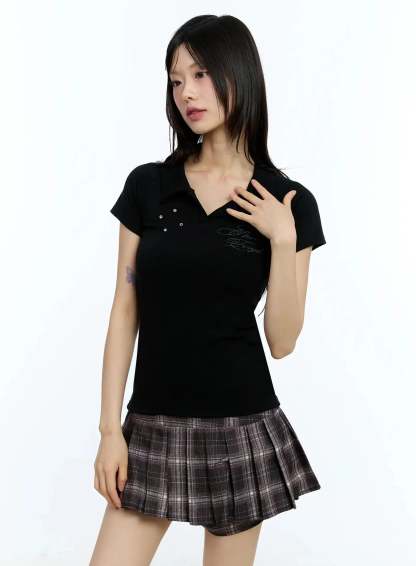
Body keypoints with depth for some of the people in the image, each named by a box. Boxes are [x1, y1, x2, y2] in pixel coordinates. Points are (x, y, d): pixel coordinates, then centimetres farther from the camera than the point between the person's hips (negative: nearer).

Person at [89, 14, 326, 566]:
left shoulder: (289, 203, -2)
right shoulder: (147, 186, 1)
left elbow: (281, 341, -4)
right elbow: (125, 313, 1)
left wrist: (283, 240, -14)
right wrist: (110, 426, -3)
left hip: (240, 426, -1)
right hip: (153, 425, 1)